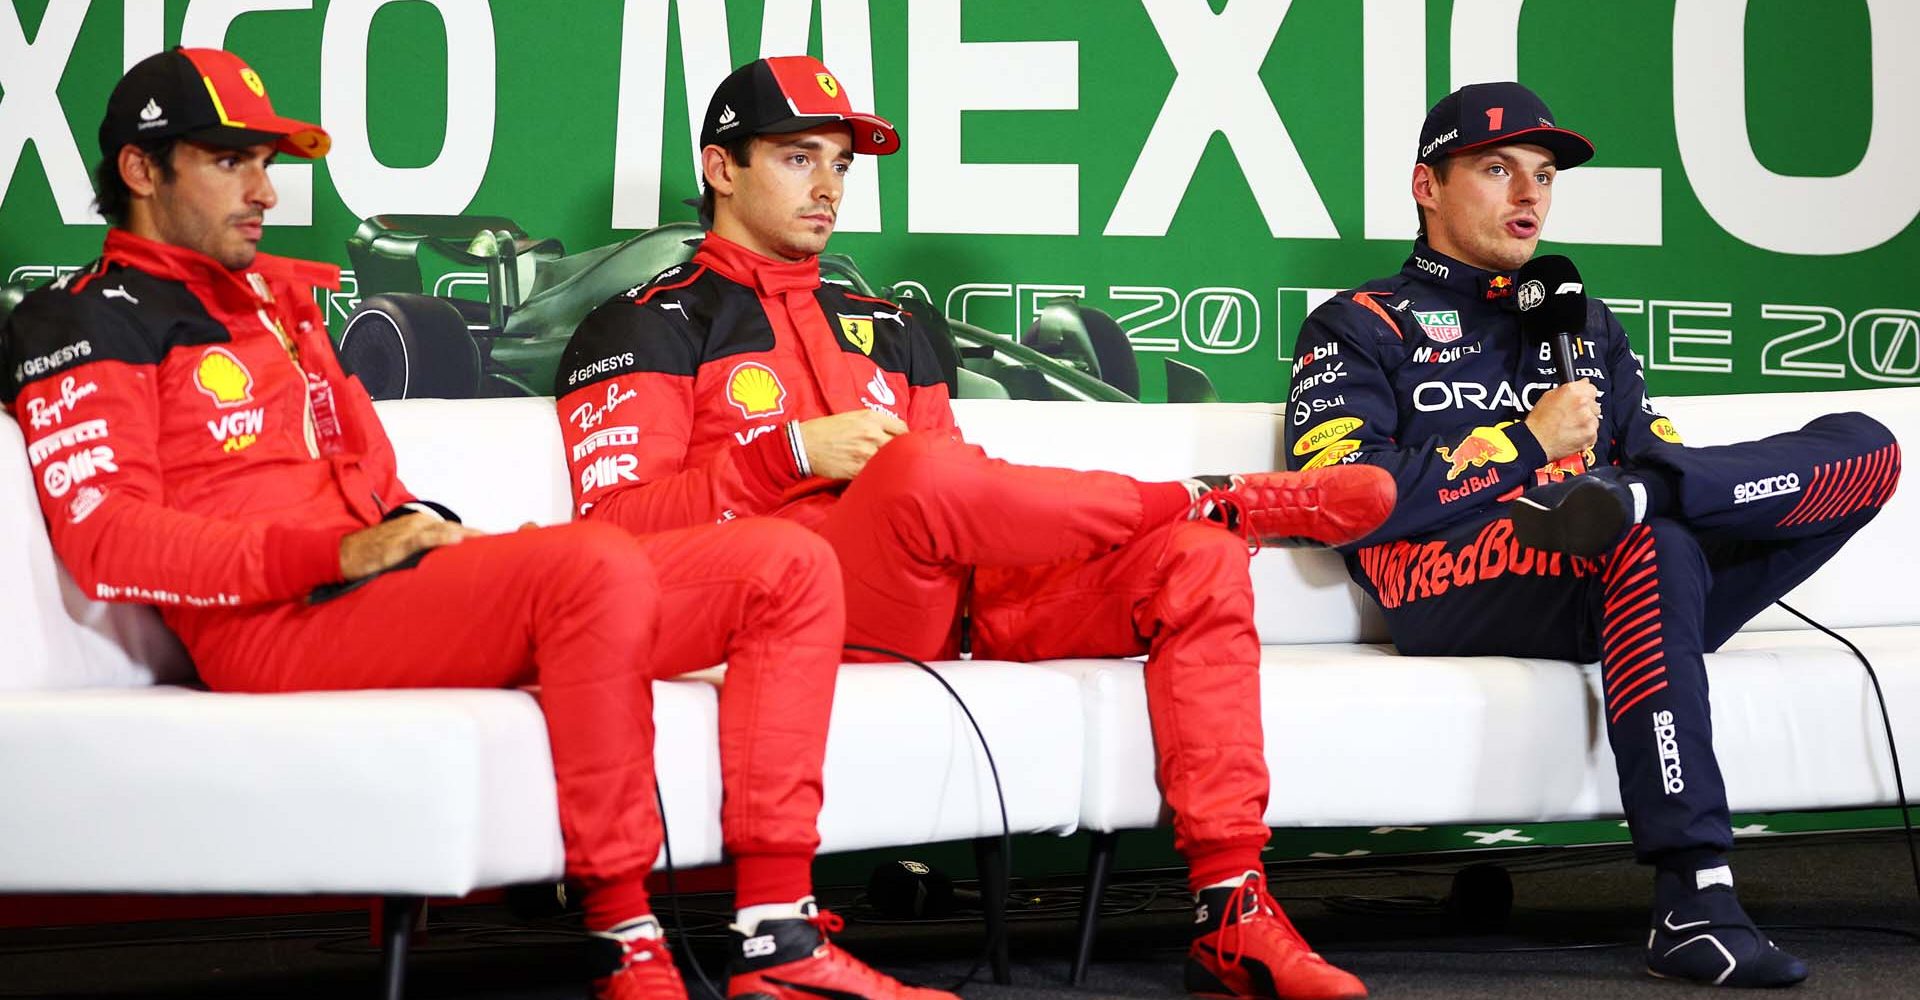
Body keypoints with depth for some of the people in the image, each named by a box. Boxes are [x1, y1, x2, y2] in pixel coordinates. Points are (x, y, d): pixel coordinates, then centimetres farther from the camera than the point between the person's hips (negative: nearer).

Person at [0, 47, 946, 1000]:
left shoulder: (280, 303, 30)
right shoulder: (92, 323, 3)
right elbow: (104, 541, -12)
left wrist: (422, 529, 7)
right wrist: (341, 553, -17)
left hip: (392, 595, 9)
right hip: (281, 635, -9)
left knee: (791, 566, -4)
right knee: (598, 567, -35)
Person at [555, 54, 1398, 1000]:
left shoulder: (886, 328, 32)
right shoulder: (651, 326, 13)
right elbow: (614, 528, -2)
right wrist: (793, 454, -12)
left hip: (943, 603, 6)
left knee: (1195, 561, -17)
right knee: (916, 473, -38)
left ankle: (1231, 913, -26)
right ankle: (1228, 500, -13)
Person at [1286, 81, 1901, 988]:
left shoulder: (1584, 324, 32)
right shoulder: (1361, 328, 14)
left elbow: (1657, 452, 24)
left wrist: (1644, 483, -3)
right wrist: (1530, 444, -4)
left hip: (1625, 594, 5)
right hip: (1460, 596, -5)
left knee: (1866, 449, -9)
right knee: (1655, 539, -40)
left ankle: (1625, 495, -32)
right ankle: (1693, 907, -45)